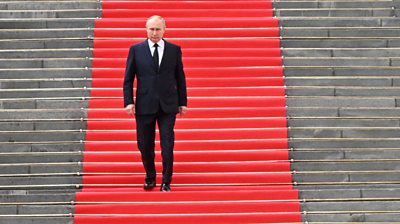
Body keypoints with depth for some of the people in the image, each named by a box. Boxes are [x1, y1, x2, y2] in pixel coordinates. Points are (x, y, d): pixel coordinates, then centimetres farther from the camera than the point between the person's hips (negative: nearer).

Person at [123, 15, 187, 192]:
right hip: (144, 105, 0)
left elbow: (180, 78, 9)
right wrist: (129, 102, -6)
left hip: (168, 105, 0)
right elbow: (128, 79, 4)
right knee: (145, 146, 6)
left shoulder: (174, 50, 5)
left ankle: (166, 182, 9)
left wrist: (182, 102, 6)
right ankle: (150, 178, 26)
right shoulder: (136, 50, 3)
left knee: (167, 146, -2)